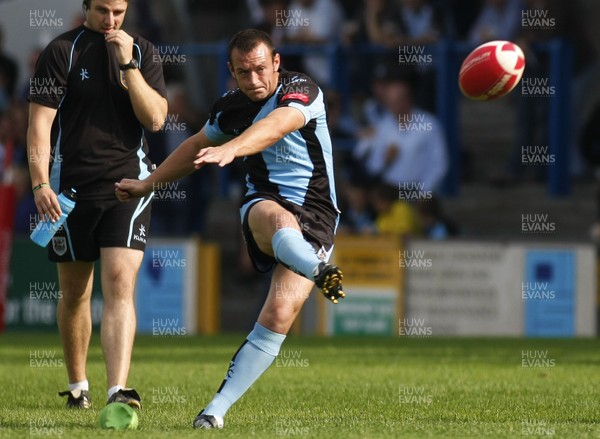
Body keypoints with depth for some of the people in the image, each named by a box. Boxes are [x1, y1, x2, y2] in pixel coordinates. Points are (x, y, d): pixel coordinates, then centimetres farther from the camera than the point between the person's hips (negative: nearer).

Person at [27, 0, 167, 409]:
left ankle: (118, 392, -24)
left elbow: (155, 118, -2)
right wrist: (40, 184, -14)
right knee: (75, 293, 8)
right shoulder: (62, 51, -1)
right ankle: (77, 386, 28)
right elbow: (40, 121, -4)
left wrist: (128, 64, -11)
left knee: (121, 282, -15)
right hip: (71, 187, 0)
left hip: (128, 184, 0)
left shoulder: (141, 51, 7)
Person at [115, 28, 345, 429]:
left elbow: (276, 126, -34)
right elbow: (198, 146, 29)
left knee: (279, 315, -20)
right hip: (263, 203, 3)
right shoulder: (231, 107, 8)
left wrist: (230, 149, -51)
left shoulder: (301, 91, -11)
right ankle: (320, 271, -72)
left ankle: (218, 408, -13)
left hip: (314, 216, -3)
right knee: (280, 221, -39)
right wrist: (148, 183, 34)